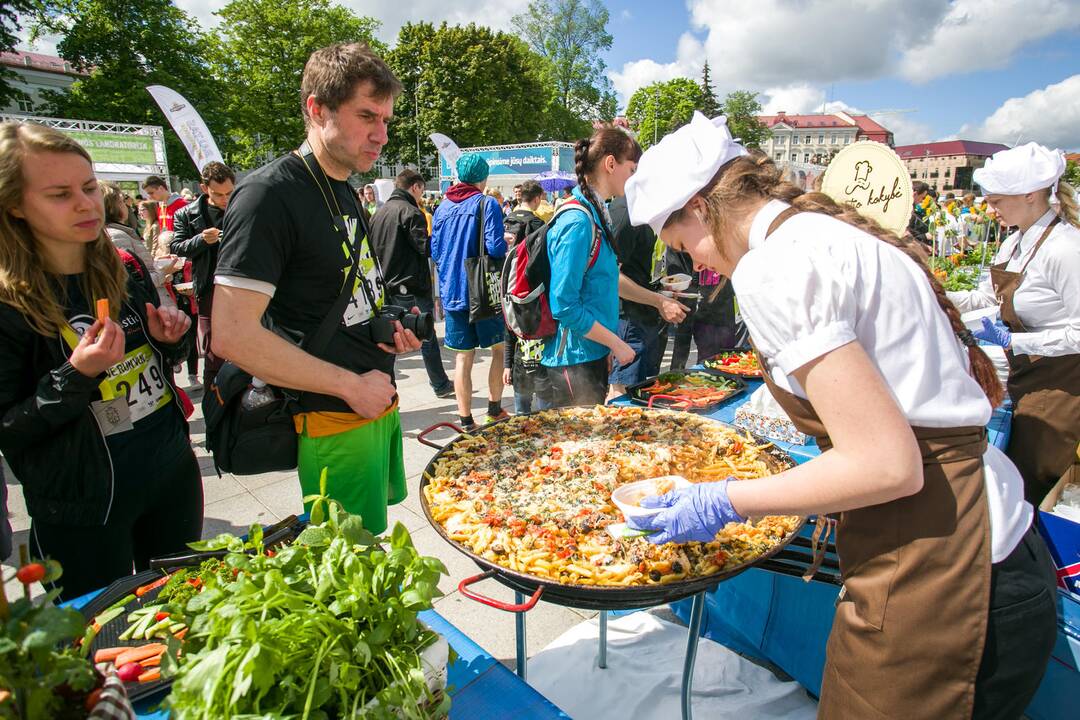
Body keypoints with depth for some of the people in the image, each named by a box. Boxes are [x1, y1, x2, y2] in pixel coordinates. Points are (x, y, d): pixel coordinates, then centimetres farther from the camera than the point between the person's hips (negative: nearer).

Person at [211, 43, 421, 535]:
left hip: (378, 401, 9)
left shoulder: (347, 194, 13)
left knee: (373, 544, 23)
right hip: (334, 422, -9)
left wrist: (387, 331, 4)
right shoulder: (269, 194, -16)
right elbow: (231, 335, -23)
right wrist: (351, 385, -19)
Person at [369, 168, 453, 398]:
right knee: (427, 338, 7)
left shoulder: (380, 212, 12)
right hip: (412, 287, -7)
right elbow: (425, 247, -18)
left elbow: (373, 248, 16)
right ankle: (440, 384, 19)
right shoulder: (411, 212, -11)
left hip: (388, 287, 7)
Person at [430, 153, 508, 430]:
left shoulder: (442, 208, 7)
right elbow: (495, 248, -17)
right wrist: (506, 243, 3)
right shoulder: (487, 204, -8)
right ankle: (494, 409, 20)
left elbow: (434, 253, 10)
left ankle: (466, 421, 10)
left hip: (451, 291, 4)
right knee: (499, 348, 14)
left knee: (463, 357, 7)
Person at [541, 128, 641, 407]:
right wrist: (616, 343, -14)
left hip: (594, 353, 9)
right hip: (574, 361, -9)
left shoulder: (596, 215, 9)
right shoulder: (578, 222, -20)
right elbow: (564, 306, -23)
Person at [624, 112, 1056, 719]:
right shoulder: (837, 230, 10)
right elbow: (984, 387, 15)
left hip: (936, 587, -9)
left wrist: (725, 504, -12)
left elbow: (887, 464, -23)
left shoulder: (774, 266, -18)